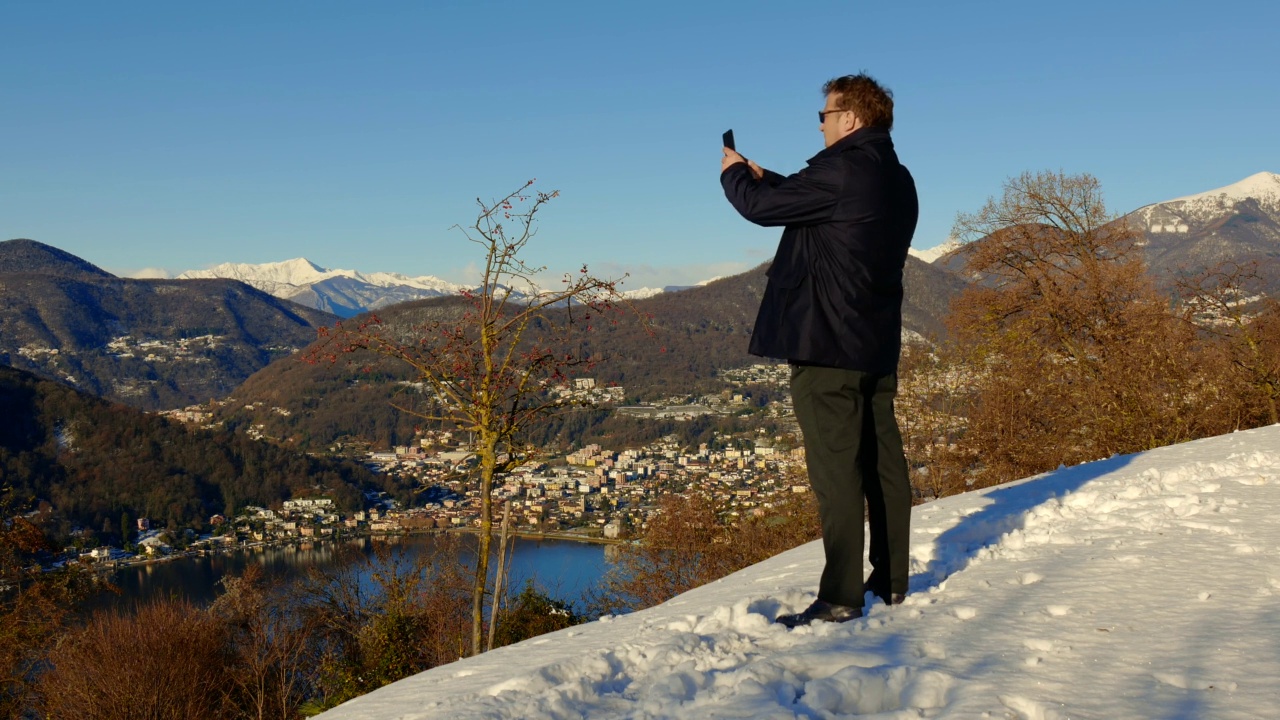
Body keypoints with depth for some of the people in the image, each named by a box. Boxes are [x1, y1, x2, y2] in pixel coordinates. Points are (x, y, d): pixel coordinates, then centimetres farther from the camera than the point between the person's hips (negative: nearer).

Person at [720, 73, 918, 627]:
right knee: (882, 461, 11)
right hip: (878, 344, 9)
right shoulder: (897, 180, 14)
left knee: (835, 468, -8)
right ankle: (891, 580, 19)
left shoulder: (842, 170, -15)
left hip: (826, 342, -9)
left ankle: (841, 597, -6)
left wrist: (735, 174, 10)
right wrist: (762, 177, 24)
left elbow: (762, 206, -10)